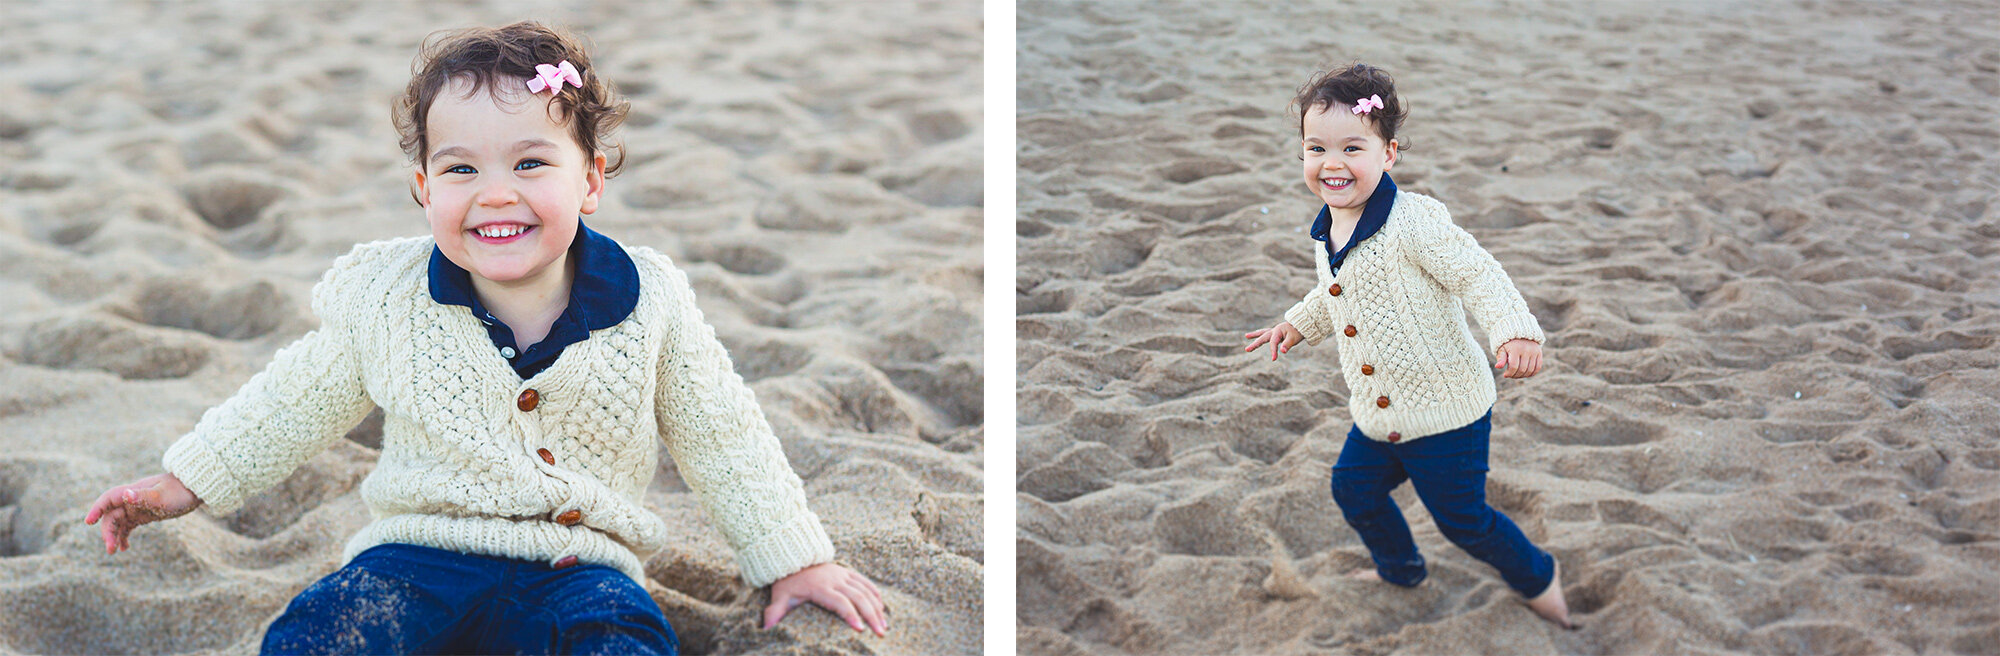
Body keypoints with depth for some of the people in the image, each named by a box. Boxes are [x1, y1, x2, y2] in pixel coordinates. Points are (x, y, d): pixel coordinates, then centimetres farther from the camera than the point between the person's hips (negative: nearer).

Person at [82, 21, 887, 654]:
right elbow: (298, 401, 15)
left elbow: (722, 438, 8)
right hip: (421, 551, 1)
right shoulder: (383, 297, -2)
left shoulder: (650, 304, -4)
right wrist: (188, 481, 17)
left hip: (579, 566, -1)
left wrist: (796, 559, 10)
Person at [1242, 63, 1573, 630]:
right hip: (1377, 414, 8)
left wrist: (1514, 330, -39)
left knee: (1462, 518, 3)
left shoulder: (1412, 222, -24)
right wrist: (1299, 323, 27)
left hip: (1446, 412, -8)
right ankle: (1399, 568, 50)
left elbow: (1477, 274, -25)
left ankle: (1537, 576, 32)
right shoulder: (1329, 230, 2)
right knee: (1354, 488, 21)